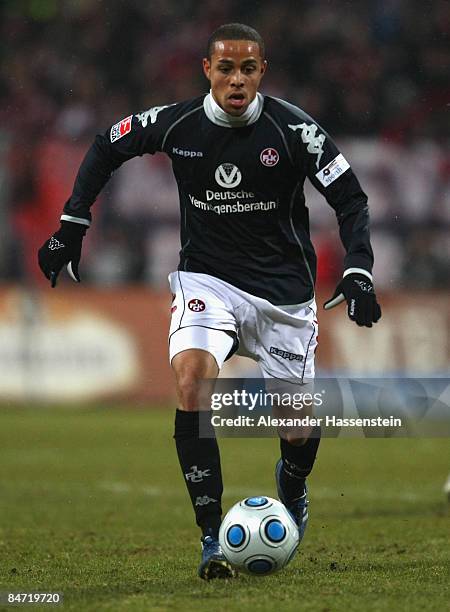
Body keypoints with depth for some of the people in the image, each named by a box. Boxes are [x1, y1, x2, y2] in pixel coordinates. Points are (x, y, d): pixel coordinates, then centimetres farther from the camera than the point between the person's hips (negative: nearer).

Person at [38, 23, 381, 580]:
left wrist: (358, 273, -20)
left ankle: (292, 487, 43)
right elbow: (105, 149, 8)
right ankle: (213, 537, -22)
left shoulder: (292, 128, -13)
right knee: (191, 378, -27)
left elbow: (350, 199, -8)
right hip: (206, 278, 0)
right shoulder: (176, 123, -8)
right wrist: (71, 229, 4)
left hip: (283, 290, 0)